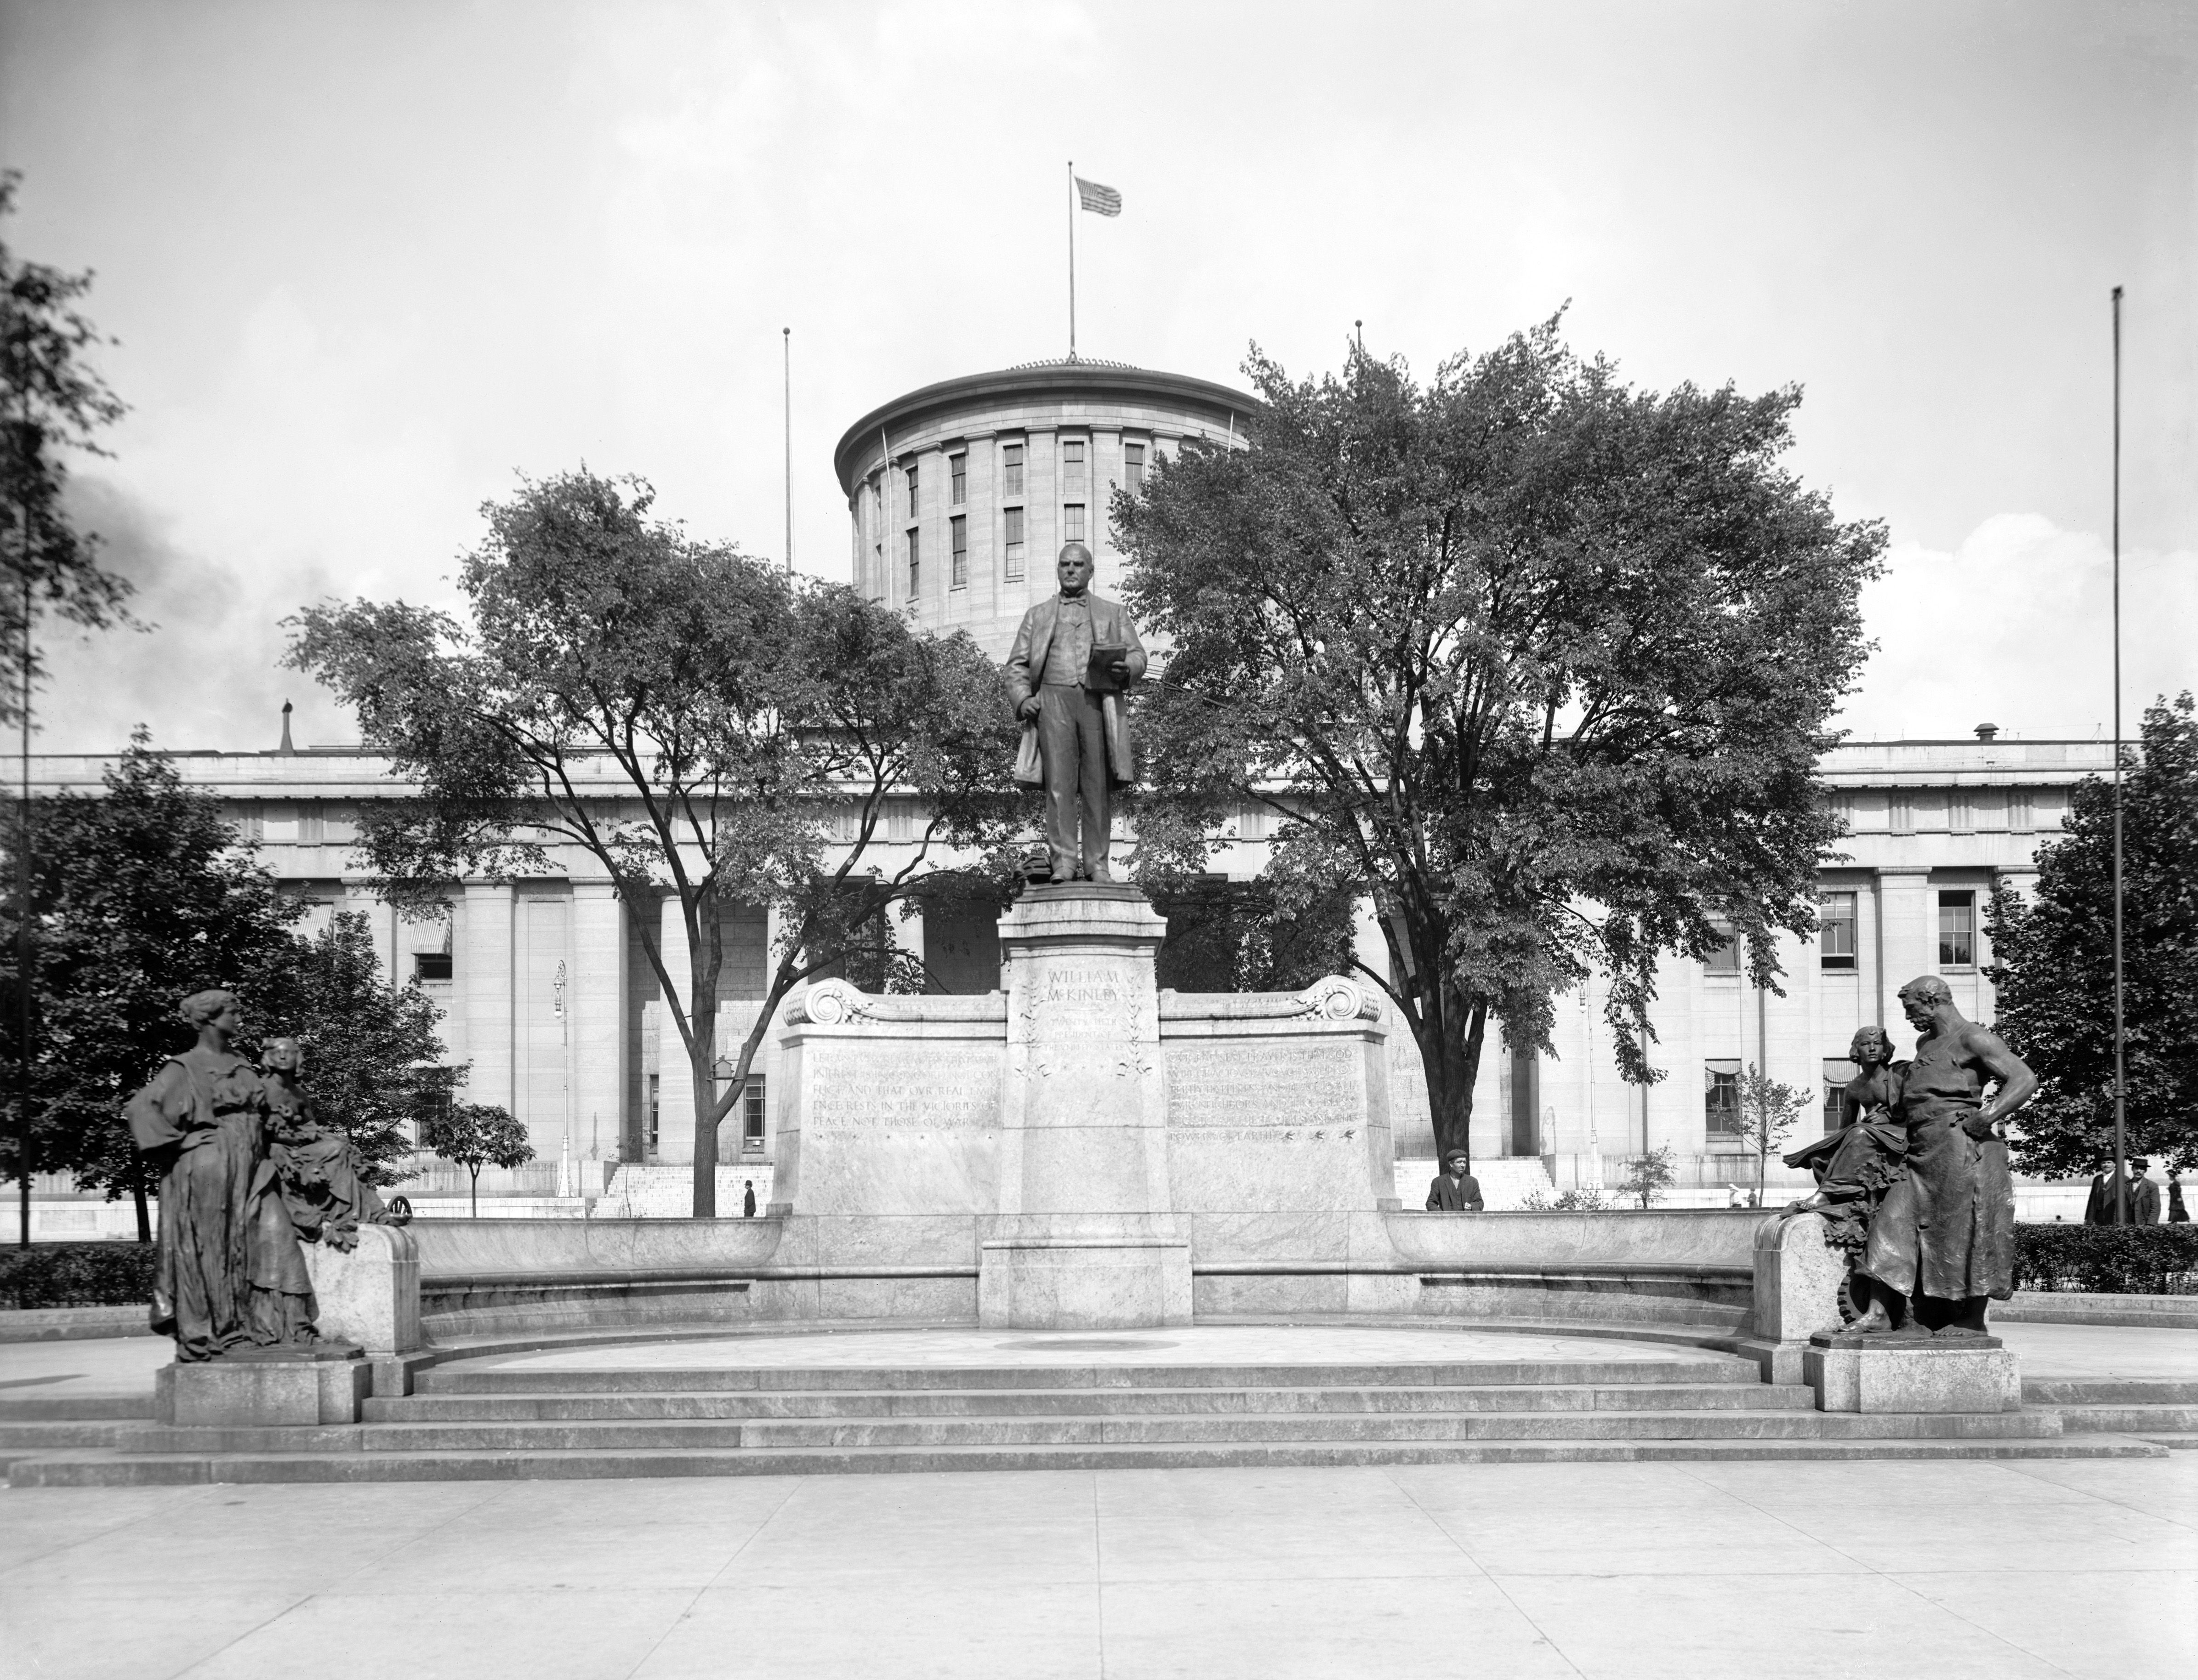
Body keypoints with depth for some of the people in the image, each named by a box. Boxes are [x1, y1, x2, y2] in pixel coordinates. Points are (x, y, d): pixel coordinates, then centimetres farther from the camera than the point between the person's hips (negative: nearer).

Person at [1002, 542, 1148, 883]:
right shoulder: (1038, 614, 23)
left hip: (1099, 701, 0)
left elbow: (1137, 655, 13)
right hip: (1054, 700, 0)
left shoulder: (1113, 613, 23)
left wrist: (1127, 668, -10)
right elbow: (1017, 664, 16)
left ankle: (1097, 863, -3)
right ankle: (1063, 861, -11)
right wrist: (1021, 698, -2)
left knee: (1098, 786, -5)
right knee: (1059, 783, -9)